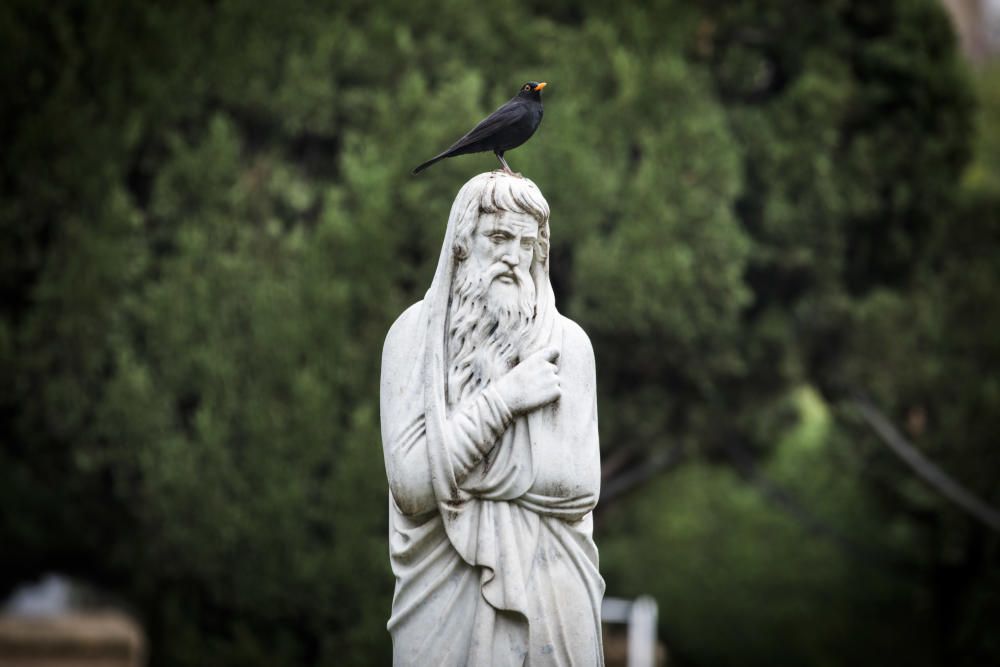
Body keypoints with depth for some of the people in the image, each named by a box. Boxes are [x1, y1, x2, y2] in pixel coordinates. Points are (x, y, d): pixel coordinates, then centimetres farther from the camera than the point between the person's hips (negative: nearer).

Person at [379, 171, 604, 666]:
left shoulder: (566, 342, 0)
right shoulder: (415, 334, -2)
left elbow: (578, 487, -9)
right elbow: (411, 484, -12)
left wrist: (458, 475, -9)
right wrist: (502, 400, -13)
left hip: (549, 587, 1)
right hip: (444, 587, -1)